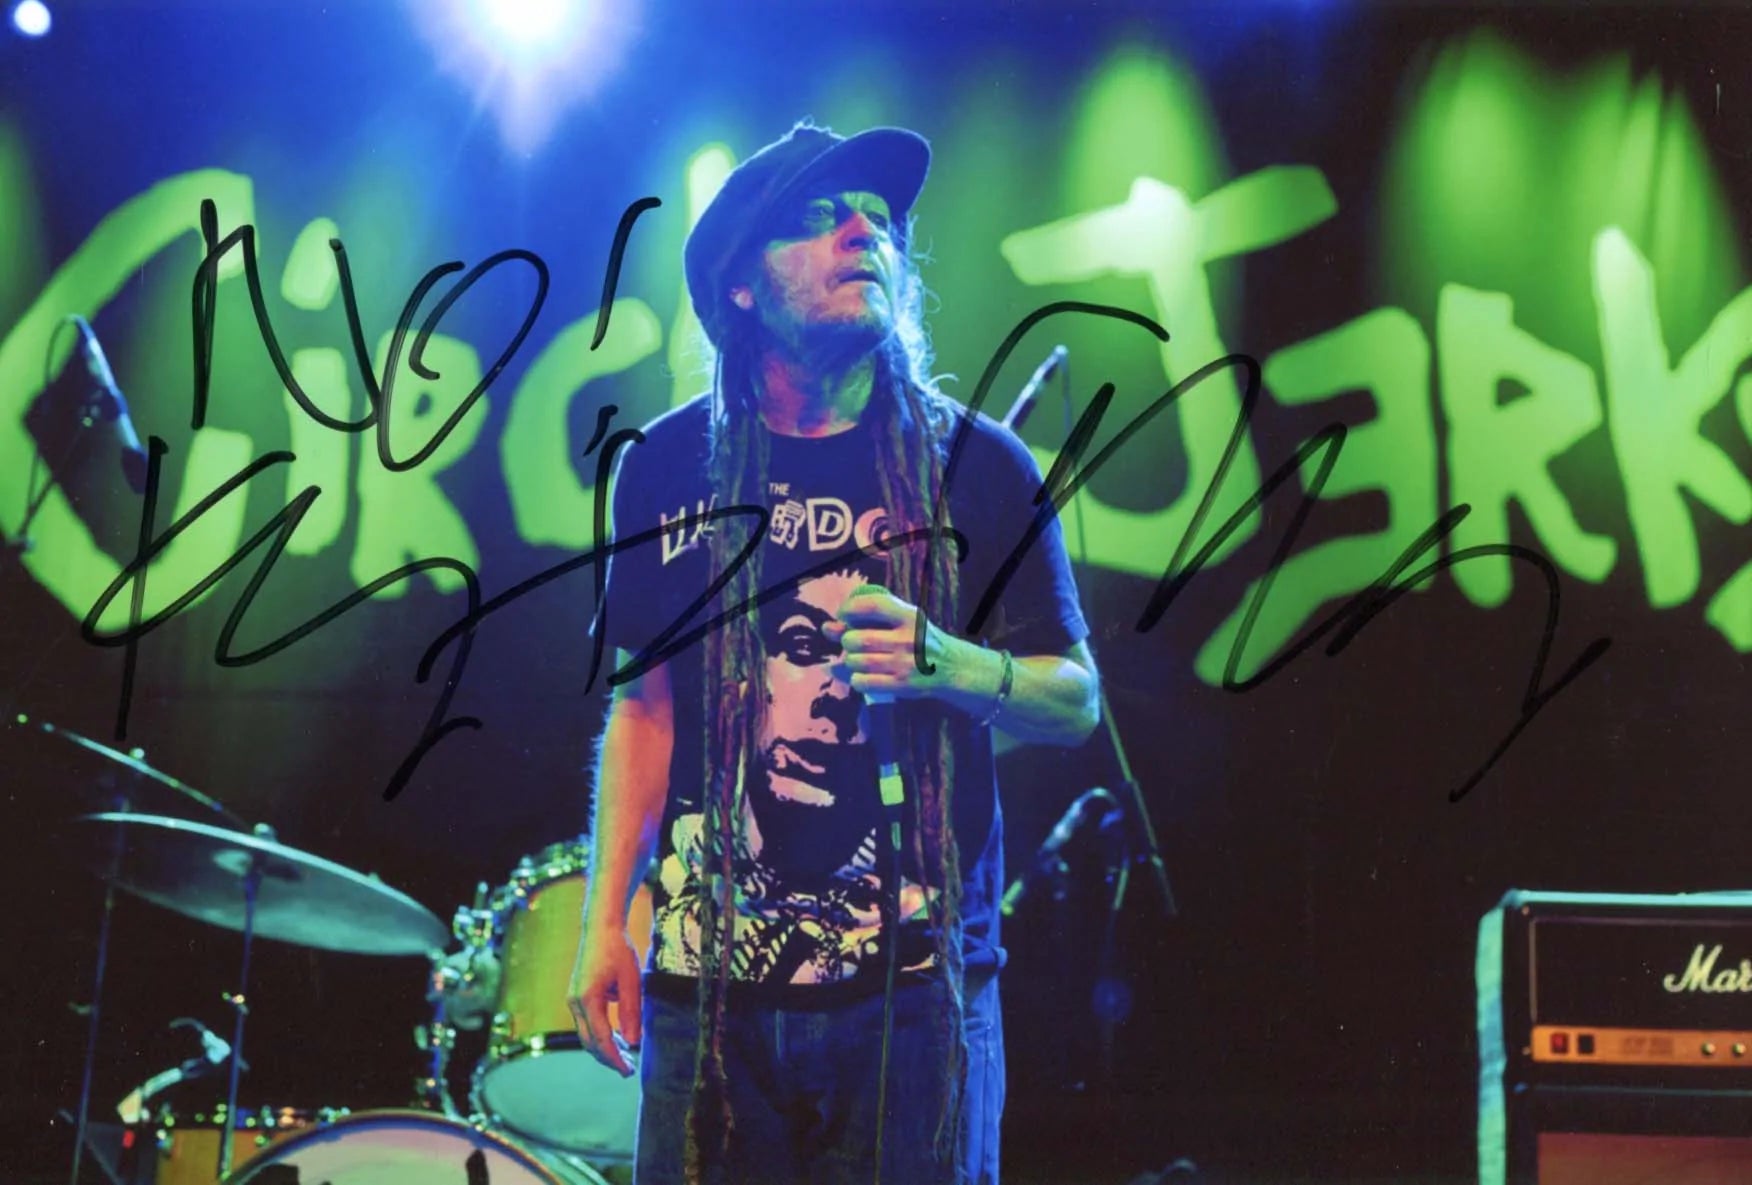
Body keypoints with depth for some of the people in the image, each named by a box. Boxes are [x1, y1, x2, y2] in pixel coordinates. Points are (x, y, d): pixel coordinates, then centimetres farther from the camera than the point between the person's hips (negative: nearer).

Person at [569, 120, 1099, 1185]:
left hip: (915, 980, -1)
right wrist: (605, 922, 6)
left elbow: (1077, 702, 1)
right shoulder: (669, 467, 5)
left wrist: (946, 666, -19)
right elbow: (643, 704, 11)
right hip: (710, 976, 1)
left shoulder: (977, 464, 0)